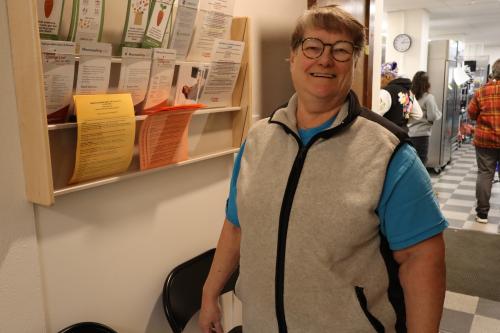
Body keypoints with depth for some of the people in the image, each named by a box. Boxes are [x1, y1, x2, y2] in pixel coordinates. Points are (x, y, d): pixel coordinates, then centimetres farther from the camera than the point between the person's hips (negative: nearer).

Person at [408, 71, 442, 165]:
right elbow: (433, 116, -11)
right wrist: (439, 113, 8)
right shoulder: (428, 97, -7)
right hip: (421, 135, -4)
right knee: (420, 163, 4)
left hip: (408, 134, 4)